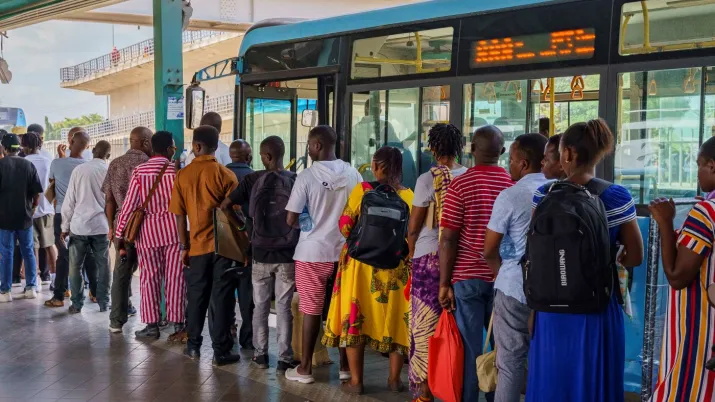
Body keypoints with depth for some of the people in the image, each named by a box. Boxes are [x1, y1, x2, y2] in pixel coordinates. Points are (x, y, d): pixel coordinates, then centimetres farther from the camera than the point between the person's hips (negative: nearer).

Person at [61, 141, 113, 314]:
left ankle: (76, 304, 11)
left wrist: (65, 226, 9)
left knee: (75, 266, 10)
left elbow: (69, 200, 3)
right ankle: (103, 303, 12)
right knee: (103, 266, 9)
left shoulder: (79, 170, 1)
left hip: (79, 224, 0)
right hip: (101, 225, 0)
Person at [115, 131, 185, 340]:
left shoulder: (139, 171, -2)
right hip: (173, 228, -1)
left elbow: (129, 203, -4)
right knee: (175, 276, 5)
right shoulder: (176, 170, -4)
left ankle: (152, 324, 10)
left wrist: (120, 233, 2)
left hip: (148, 229, 1)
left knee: (150, 277, 7)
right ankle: (177, 322, 10)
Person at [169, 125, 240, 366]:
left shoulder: (183, 175, -1)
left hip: (198, 245, 2)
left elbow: (180, 216, 2)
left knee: (196, 296, 15)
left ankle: (193, 346, 24)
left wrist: (184, 246, 10)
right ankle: (221, 351, 6)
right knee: (221, 298, 3)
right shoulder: (226, 174, -7)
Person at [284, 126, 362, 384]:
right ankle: (345, 365, 20)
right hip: (345, 251, 3)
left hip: (313, 253, -3)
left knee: (312, 310, 5)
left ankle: (305, 368, 14)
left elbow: (291, 220, -10)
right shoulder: (353, 174, -2)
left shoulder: (307, 176, -12)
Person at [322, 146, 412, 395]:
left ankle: (356, 381, 11)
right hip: (397, 267, 2)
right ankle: (394, 379, 19)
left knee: (355, 318, 8)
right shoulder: (409, 195, -3)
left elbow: (345, 227, -6)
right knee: (396, 319, 12)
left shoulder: (362, 190, -8)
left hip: (362, 264, -2)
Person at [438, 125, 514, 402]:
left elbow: (449, 239, -10)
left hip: (467, 277, -3)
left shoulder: (460, 185, -7)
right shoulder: (515, 185, 2)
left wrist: (444, 283, -3)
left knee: (469, 347, 4)